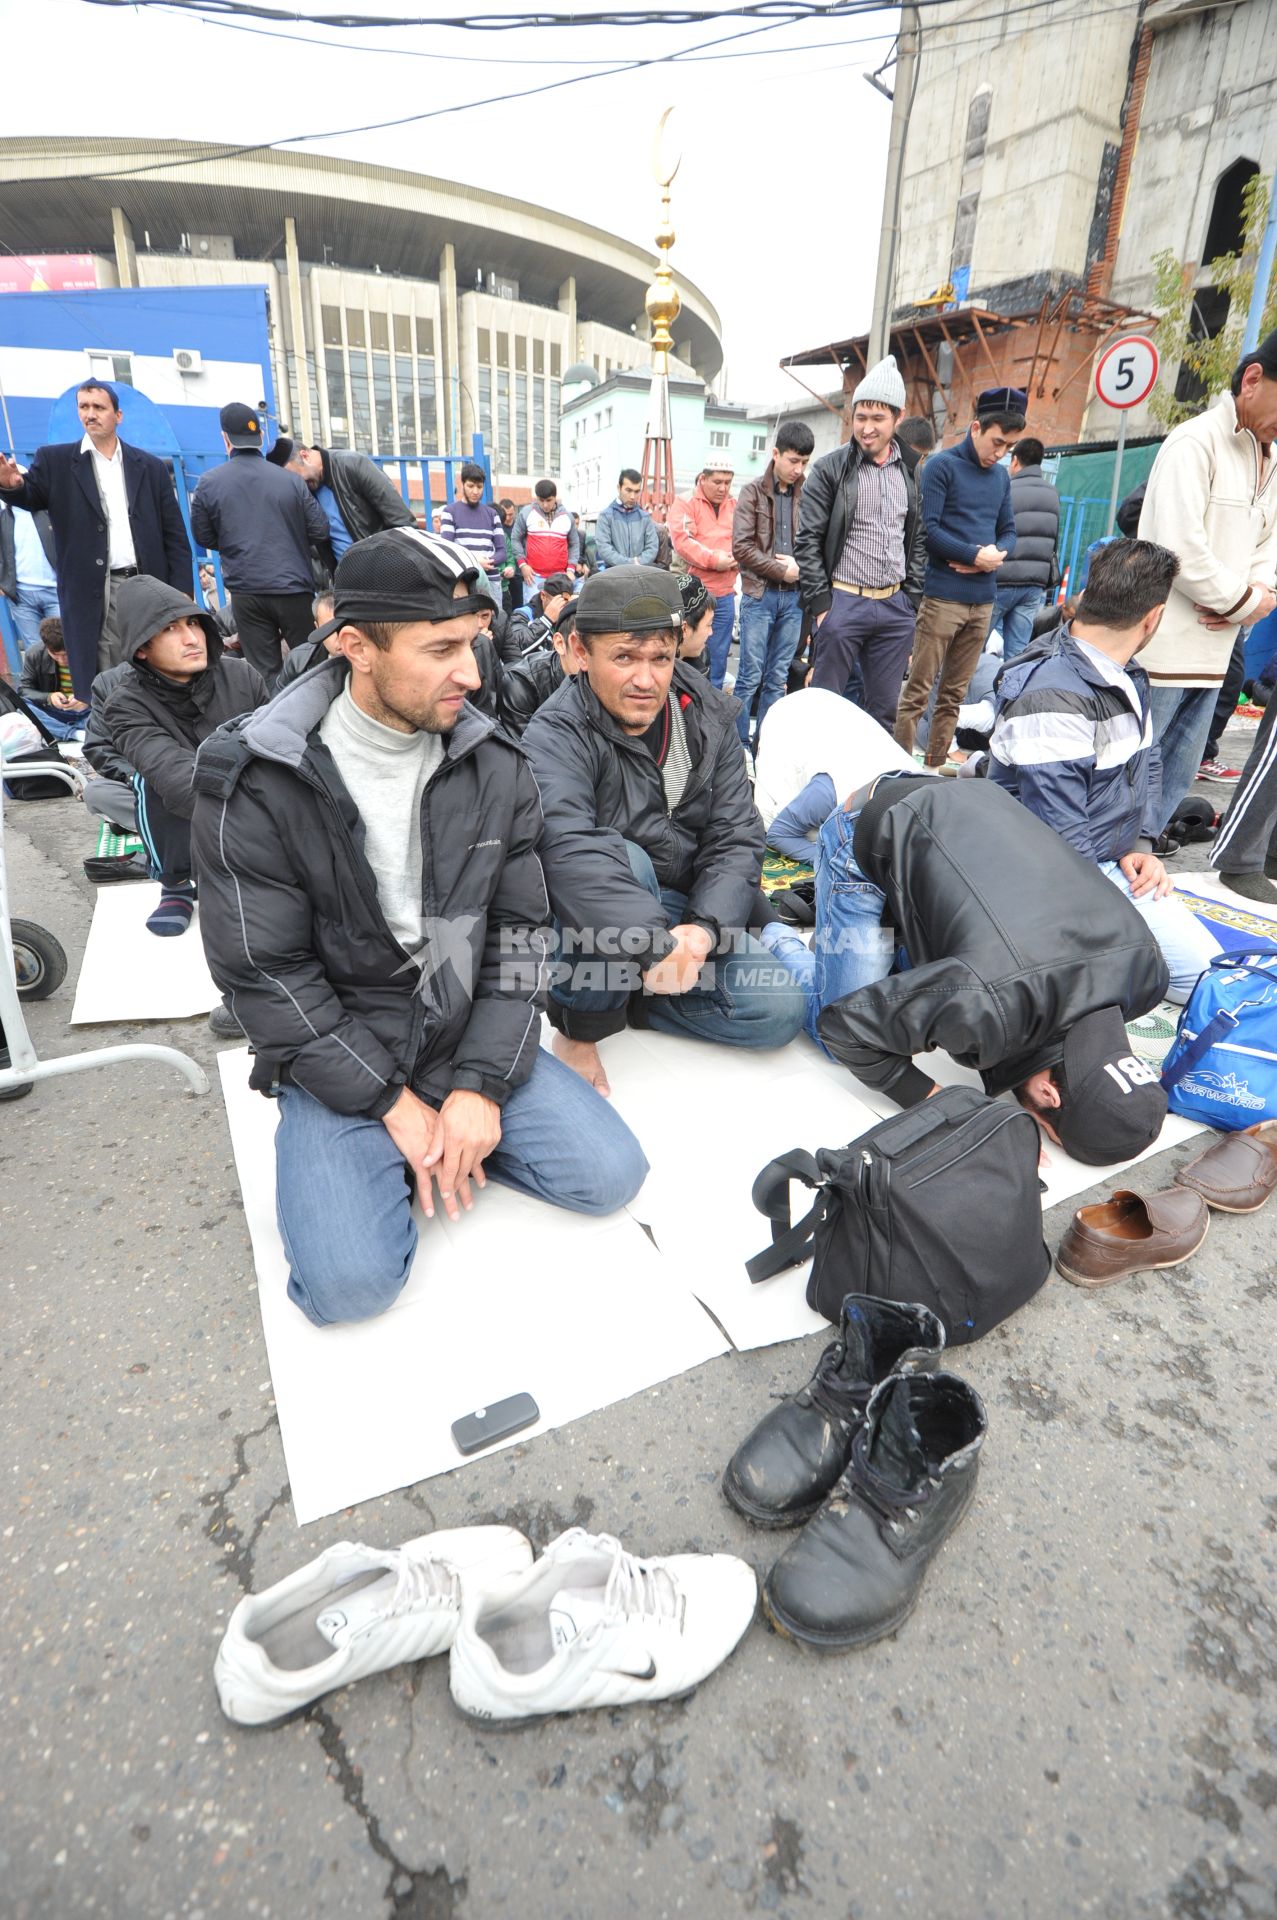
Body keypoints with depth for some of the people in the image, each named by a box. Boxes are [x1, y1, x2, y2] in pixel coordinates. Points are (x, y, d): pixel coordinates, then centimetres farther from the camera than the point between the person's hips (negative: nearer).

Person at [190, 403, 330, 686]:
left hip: (245, 591, 1)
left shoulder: (208, 483, 2)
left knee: (265, 671, 4)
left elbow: (204, 538, 10)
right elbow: (320, 531, 1)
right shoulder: (291, 480, -2)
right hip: (293, 587, -1)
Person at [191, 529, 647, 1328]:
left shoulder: (495, 764, -5)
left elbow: (519, 929, -3)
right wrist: (393, 1101, -14)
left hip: (470, 1038, 3)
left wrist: (482, 1085, -12)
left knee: (610, 1174, -8)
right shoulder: (253, 784, -15)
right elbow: (264, 976, -13)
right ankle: (400, 1141, 11)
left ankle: (448, 1141, 12)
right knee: (352, 1282, -18)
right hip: (339, 1059, -2)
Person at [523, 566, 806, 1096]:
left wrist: (704, 928, -27)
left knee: (780, 1011, -12)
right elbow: (571, 852, -39)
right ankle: (581, 1024, -15)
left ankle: (616, 992, 1)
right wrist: (656, 947, -50)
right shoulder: (555, 737, -19)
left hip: (689, 911, 5)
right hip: (599, 918, -4)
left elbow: (737, 838, -8)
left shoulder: (708, 714, -2)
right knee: (625, 860, -38)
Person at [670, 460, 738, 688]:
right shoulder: (685, 503, -1)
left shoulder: (735, 506, 13)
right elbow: (682, 541, -13)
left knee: (718, 657, 8)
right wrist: (713, 560, -20)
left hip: (725, 594, 4)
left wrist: (736, 557, -11)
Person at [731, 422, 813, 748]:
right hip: (760, 595, -3)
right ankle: (739, 743, 4)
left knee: (778, 678, 6)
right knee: (750, 676, -4)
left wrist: (800, 565, -8)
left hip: (793, 597, 3)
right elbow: (741, 546, -6)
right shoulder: (753, 491, 2)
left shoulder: (807, 494, 10)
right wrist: (782, 570, -9)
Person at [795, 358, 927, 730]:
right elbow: (810, 541, -5)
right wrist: (820, 603, -11)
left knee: (884, 709, 8)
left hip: (895, 607, 5)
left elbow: (917, 541, 16)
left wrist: (912, 600, 9)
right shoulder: (830, 469, -2)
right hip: (844, 602, -4)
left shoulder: (912, 473, 11)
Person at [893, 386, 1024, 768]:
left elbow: (1008, 531, 19)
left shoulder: (1001, 476, 17)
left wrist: (997, 553, -4)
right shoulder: (942, 465, -2)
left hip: (982, 600, 7)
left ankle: (936, 768, 15)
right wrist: (975, 555, -13)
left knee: (954, 694, 9)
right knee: (917, 691, -7)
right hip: (943, 596, -7)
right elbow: (927, 529, -11)